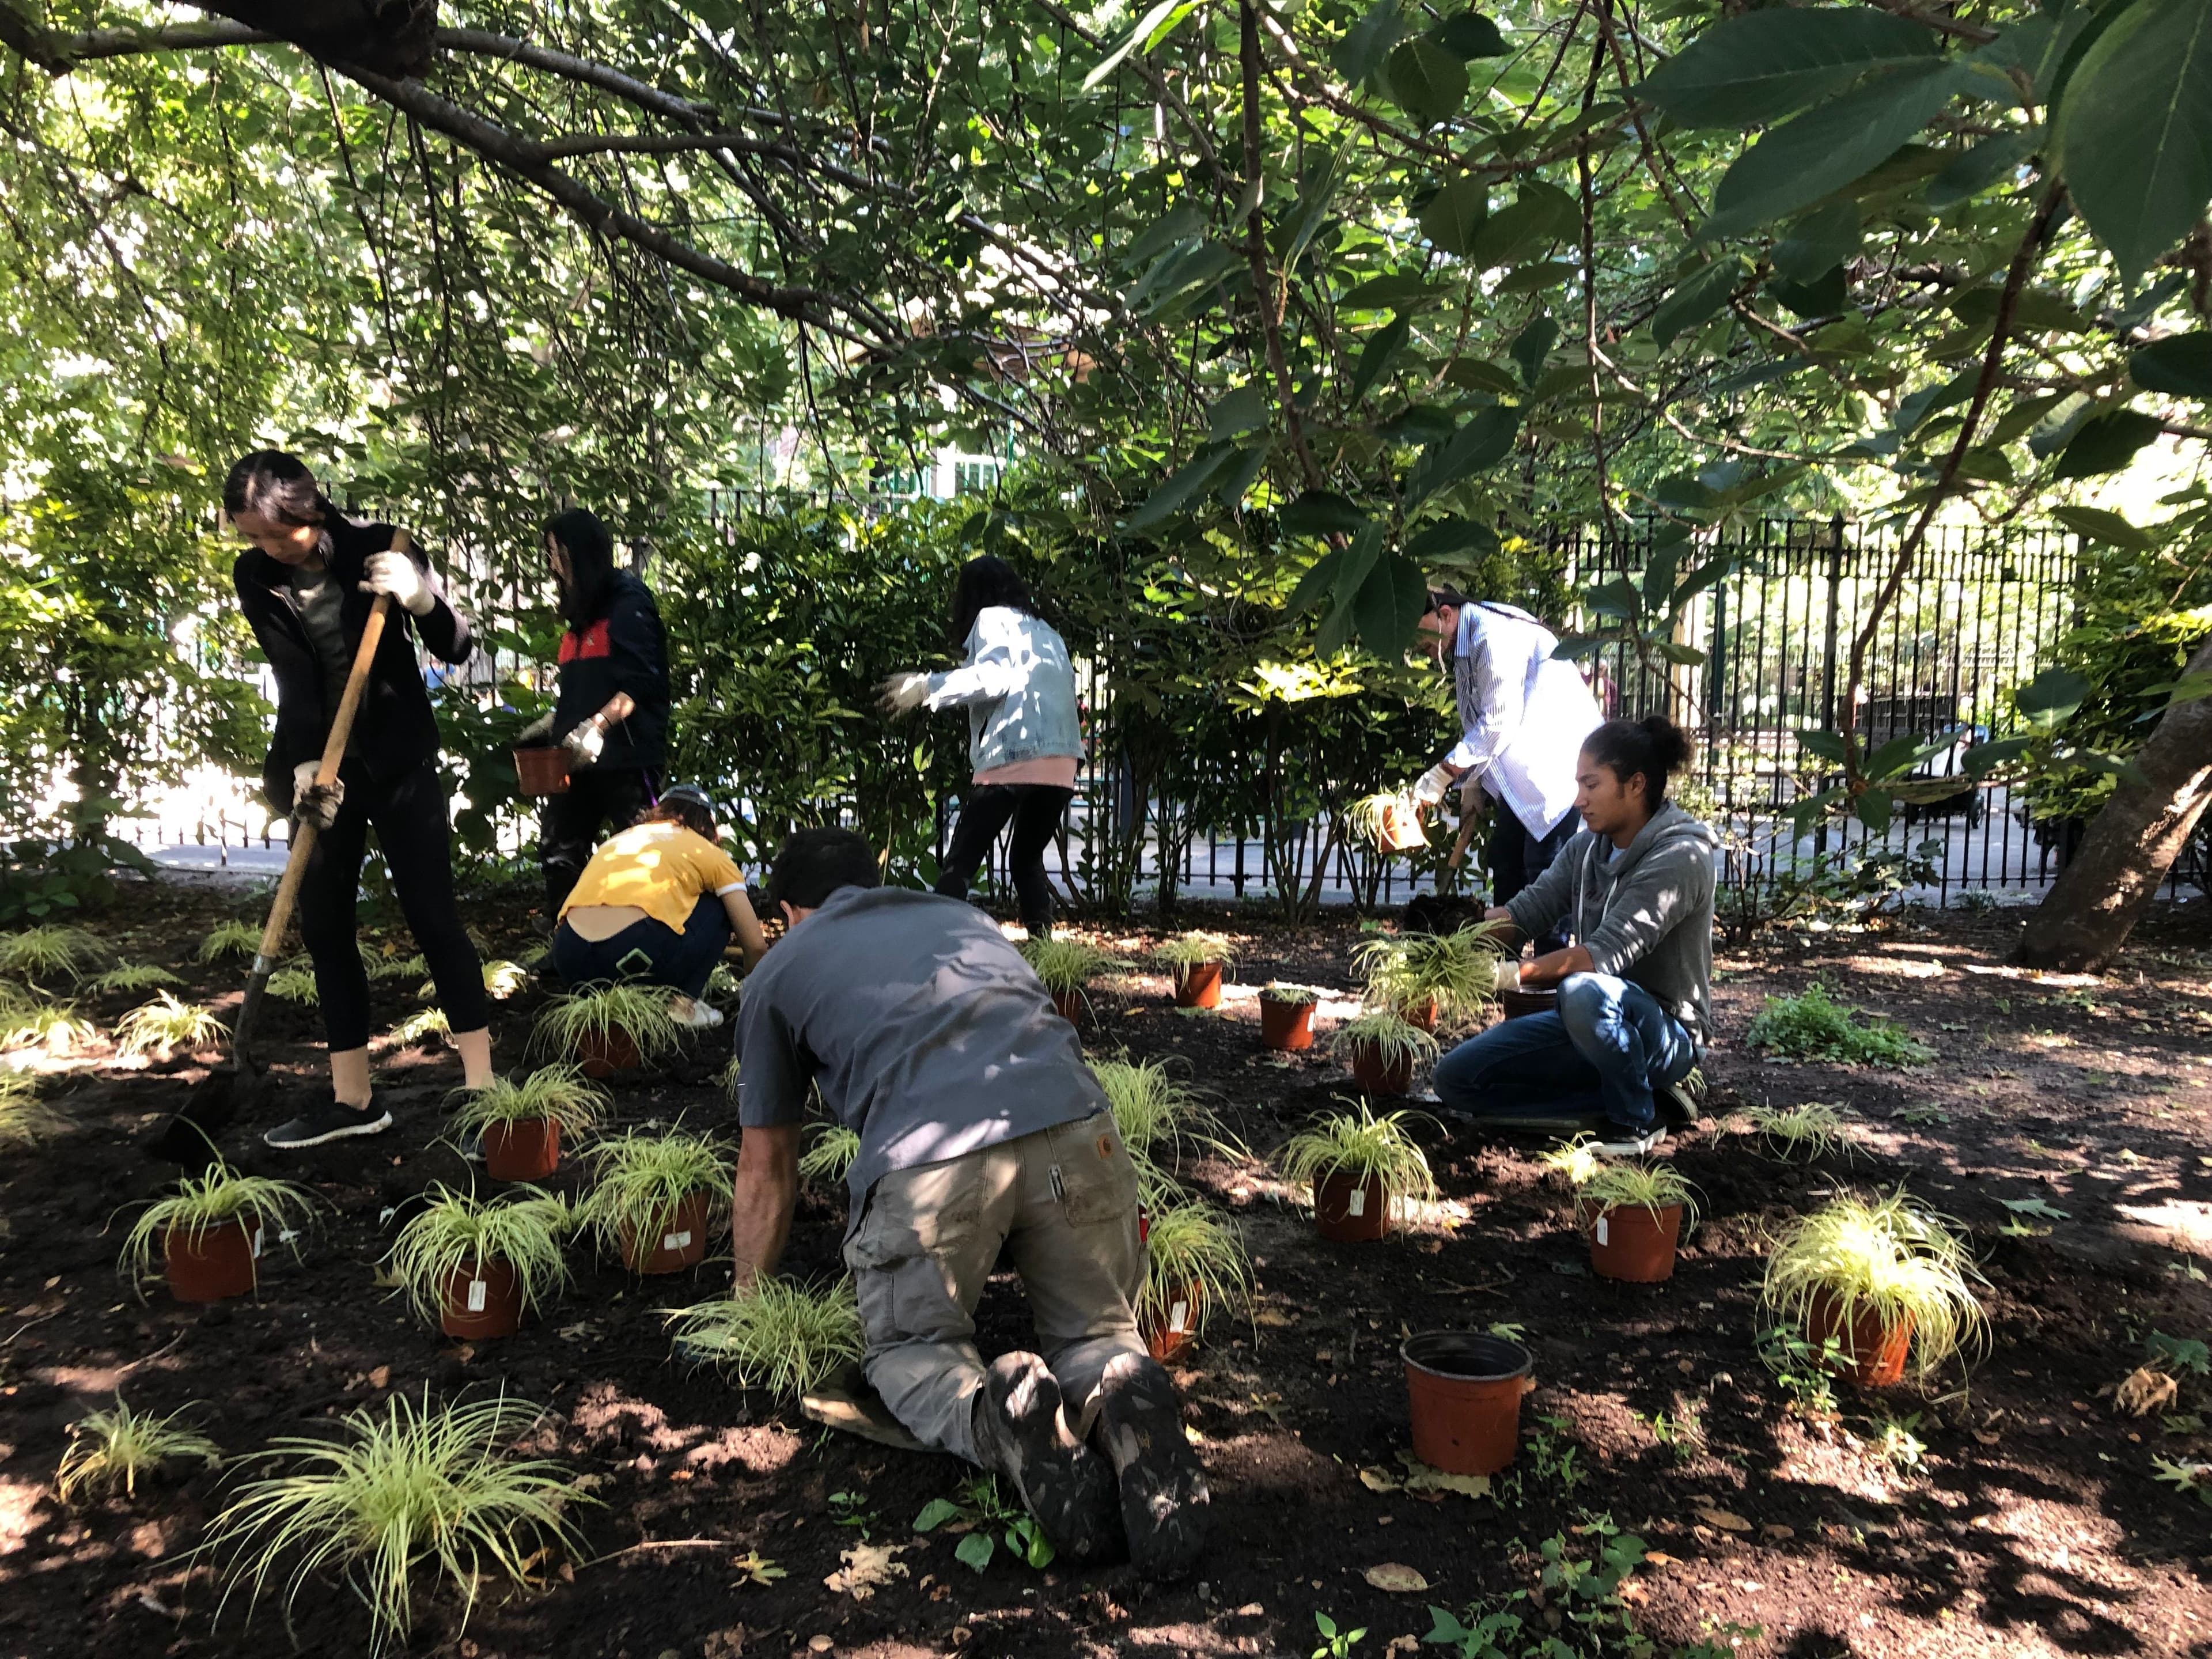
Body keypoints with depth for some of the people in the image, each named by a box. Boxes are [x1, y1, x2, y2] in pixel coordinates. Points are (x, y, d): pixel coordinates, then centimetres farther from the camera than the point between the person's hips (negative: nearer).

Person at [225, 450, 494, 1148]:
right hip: (320, 760, 4)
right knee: (325, 927, 4)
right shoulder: (255, 576, -3)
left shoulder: (377, 546, -10)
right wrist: (305, 764, -28)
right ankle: (352, 1098, 13)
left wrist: (421, 598, -30)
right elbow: (293, 676, -14)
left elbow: (457, 648, -10)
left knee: (432, 916, -7)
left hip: (400, 756, -4)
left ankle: (480, 1083, -2)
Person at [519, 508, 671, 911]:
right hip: (579, 758, 9)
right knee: (558, 853, 10)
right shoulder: (582, 610, 18)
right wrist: (551, 723, 14)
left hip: (625, 753, -9)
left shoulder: (628, 601, -7)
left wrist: (597, 726, -25)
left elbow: (642, 680, -17)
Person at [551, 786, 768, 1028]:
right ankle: (680, 1002, 11)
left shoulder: (619, 839, 33)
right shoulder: (707, 852, 19)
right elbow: (755, 944, 17)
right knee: (718, 909, 21)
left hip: (570, 962, 5)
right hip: (635, 951, -5)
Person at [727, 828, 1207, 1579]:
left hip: (927, 1159, -3)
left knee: (909, 1348, 23)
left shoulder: (778, 970, 25)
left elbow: (766, 1170, 28)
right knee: (1097, 1333, 24)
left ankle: (992, 1412, -9)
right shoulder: (962, 914, 34)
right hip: (1073, 1125, 3)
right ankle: (1122, 1399, -10)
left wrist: (748, 1305, 44)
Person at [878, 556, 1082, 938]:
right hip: (1062, 762, 7)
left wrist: (928, 686, -9)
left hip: (1013, 758, -7)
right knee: (1028, 857, 20)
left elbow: (994, 677, -9)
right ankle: (1042, 939, 10)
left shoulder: (992, 619, 8)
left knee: (960, 863, -4)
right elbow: (1063, 687, 18)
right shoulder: (1045, 630, 28)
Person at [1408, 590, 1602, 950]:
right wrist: (1472, 785, 14)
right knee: (1504, 858, 12)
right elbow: (1476, 725, 16)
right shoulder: (1464, 647, 11)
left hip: (1559, 761, -11)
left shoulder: (1494, 637, -21)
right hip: (1523, 772, 11)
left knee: (1544, 866, -11)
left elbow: (1499, 723, -25)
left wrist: (1443, 774, -22)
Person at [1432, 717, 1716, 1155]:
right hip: (1595, 1021, 8)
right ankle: (1631, 1090, 0)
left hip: (1667, 1035, -7)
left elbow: (1606, 954, -30)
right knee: (1456, 1078, -3)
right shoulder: (1588, 846, 3)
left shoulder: (1679, 857, -20)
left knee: (1584, 992, -41)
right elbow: (1527, 910, -3)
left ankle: (1637, 1119, -12)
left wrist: (1509, 975, -37)